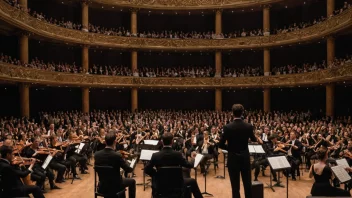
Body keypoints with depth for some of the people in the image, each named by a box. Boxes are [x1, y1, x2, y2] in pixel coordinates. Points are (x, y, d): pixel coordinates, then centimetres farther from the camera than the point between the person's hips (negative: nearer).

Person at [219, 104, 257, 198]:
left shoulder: (227, 127, -16)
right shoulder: (249, 126, -7)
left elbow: (221, 145, -13)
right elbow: (254, 140, 12)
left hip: (233, 158, -3)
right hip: (245, 158, 3)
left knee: (235, 185, 6)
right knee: (247, 183, 16)